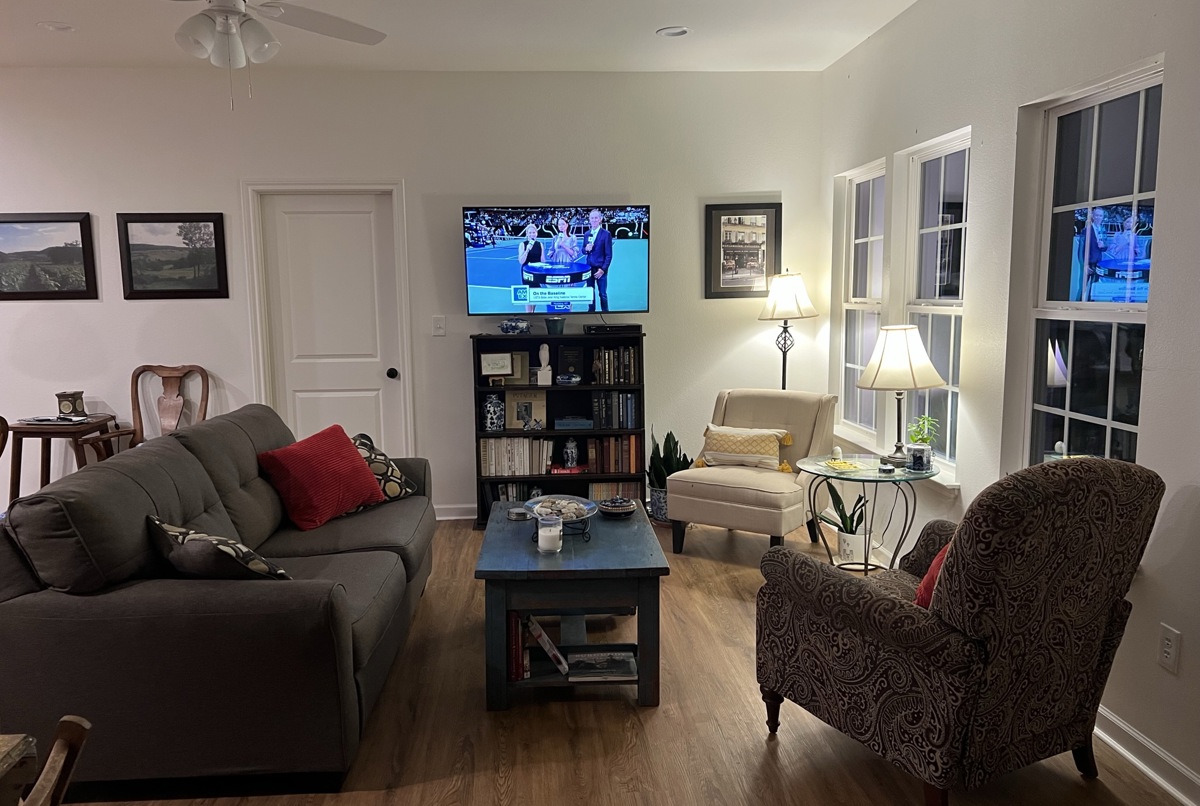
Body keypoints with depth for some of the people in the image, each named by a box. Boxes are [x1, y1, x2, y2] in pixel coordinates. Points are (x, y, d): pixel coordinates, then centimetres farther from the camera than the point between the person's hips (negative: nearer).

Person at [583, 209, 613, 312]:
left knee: (602, 293, 1)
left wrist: (603, 269, -14)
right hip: (589, 268, 5)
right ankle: (591, 310, 21)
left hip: (600, 269, -5)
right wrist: (586, 249, -9)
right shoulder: (587, 234, 9)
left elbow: (609, 255, -8)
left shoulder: (606, 234, -7)